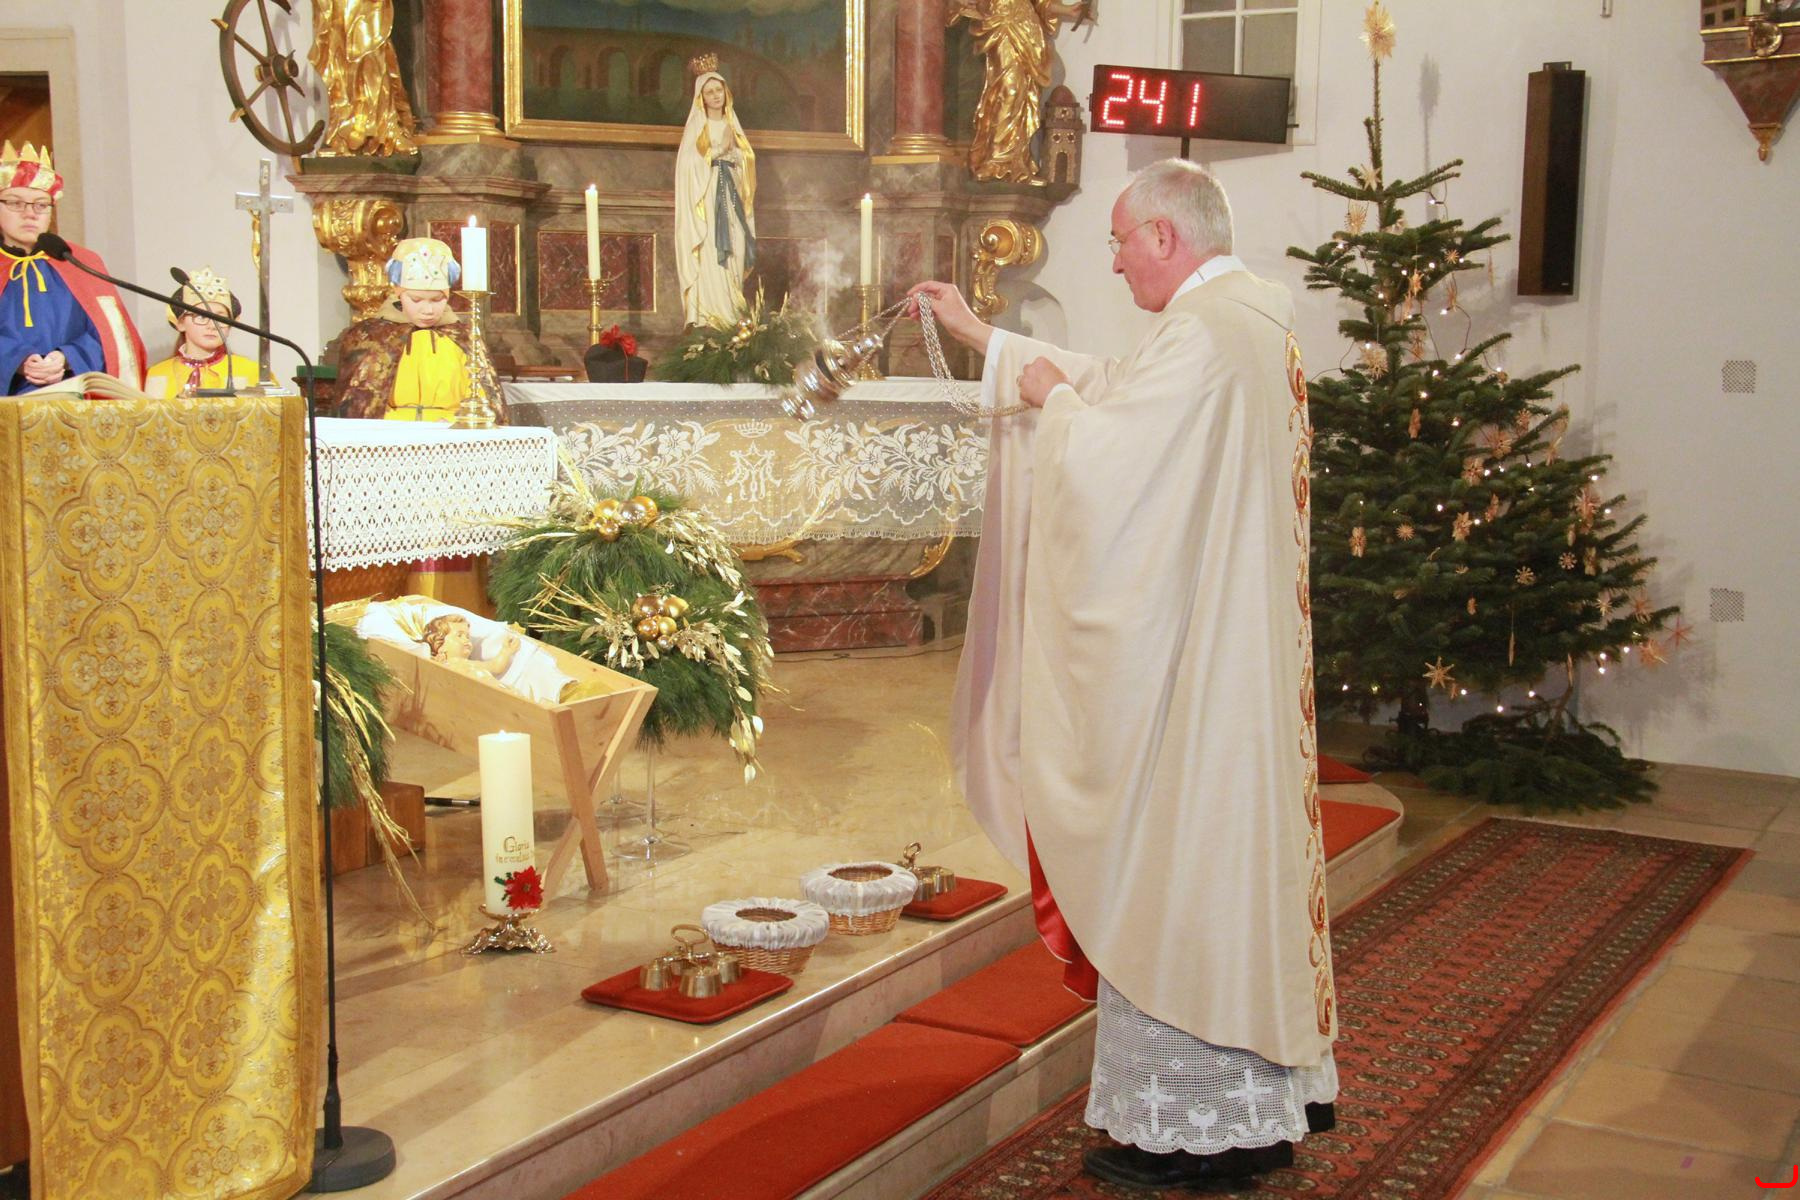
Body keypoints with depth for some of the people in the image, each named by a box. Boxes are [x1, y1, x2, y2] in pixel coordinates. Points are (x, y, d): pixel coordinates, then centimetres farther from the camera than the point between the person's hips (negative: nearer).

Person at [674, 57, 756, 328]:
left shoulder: (732, 126, 17)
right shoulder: (696, 128, 3)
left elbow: (743, 163, 19)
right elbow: (688, 167, -4)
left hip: (732, 197, 5)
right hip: (706, 199, -5)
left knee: (733, 254, -1)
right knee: (709, 258, -13)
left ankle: (731, 319, 2)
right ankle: (709, 317, -16)